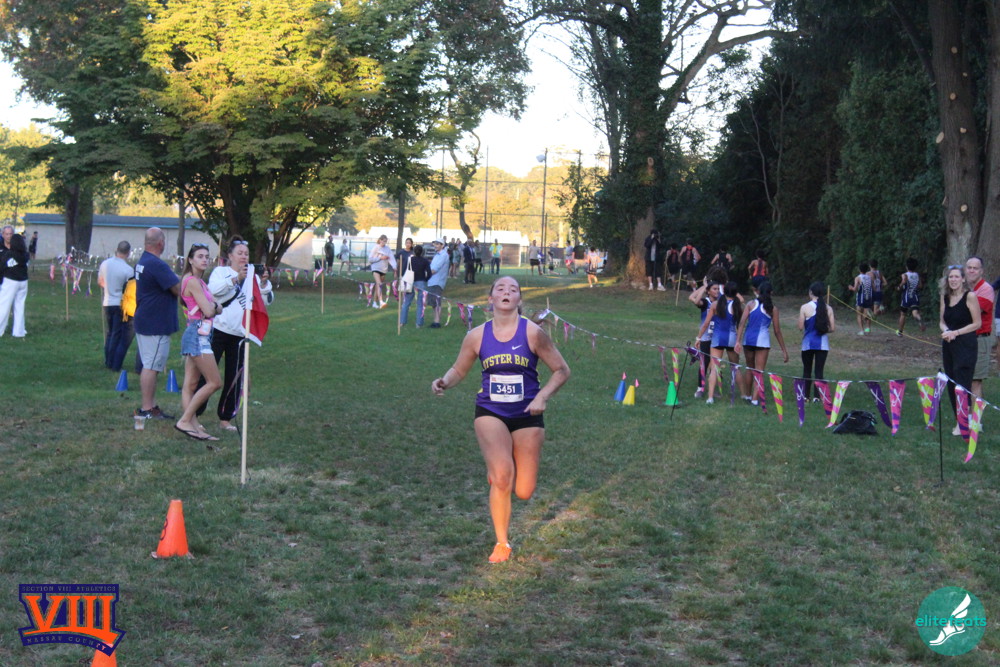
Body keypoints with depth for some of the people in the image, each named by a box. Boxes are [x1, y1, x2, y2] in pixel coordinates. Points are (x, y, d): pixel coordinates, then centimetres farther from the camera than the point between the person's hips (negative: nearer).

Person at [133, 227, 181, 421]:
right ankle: (146, 409, -4)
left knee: (150, 366, 14)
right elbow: (178, 290, -19)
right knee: (151, 366, -7)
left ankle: (151, 406, 19)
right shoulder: (157, 265, -20)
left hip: (144, 322, 10)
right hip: (156, 325, -10)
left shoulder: (141, 262, 13)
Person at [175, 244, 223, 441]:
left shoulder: (200, 282, 18)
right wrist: (212, 304, 4)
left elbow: (218, 309, 15)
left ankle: (193, 425, 5)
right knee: (214, 382, -10)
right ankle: (185, 421, -8)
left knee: (191, 384, 6)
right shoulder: (192, 281, -12)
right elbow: (208, 311, -17)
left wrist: (213, 305, -6)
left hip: (201, 334, 10)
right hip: (198, 334, -10)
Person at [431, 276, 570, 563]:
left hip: (527, 415, 0)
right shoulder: (477, 336, -3)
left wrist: (542, 397, -17)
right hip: (490, 413, 0)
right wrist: (444, 382, -12)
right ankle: (502, 543, 1)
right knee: (502, 477, -21)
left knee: (523, 492, 2)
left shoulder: (532, 332, -8)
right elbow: (458, 370, 10)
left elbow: (561, 370, -2)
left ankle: (497, 467, 39)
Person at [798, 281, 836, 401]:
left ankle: (806, 396, 14)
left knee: (807, 370, 12)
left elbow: (800, 327, -11)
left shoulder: (805, 308, -9)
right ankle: (817, 396, 0)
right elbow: (832, 328, -3)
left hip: (808, 343, -1)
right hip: (823, 344, 1)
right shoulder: (828, 309, -2)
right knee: (819, 371, 5)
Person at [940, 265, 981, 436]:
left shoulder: (970, 296, -9)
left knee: (963, 383, -8)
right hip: (948, 345, 7)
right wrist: (945, 331, -7)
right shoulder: (945, 297, 9)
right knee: (951, 383, 8)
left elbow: (977, 323, -9)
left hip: (966, 345, -6)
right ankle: (958, 419, 17)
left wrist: (956, 333, -15)